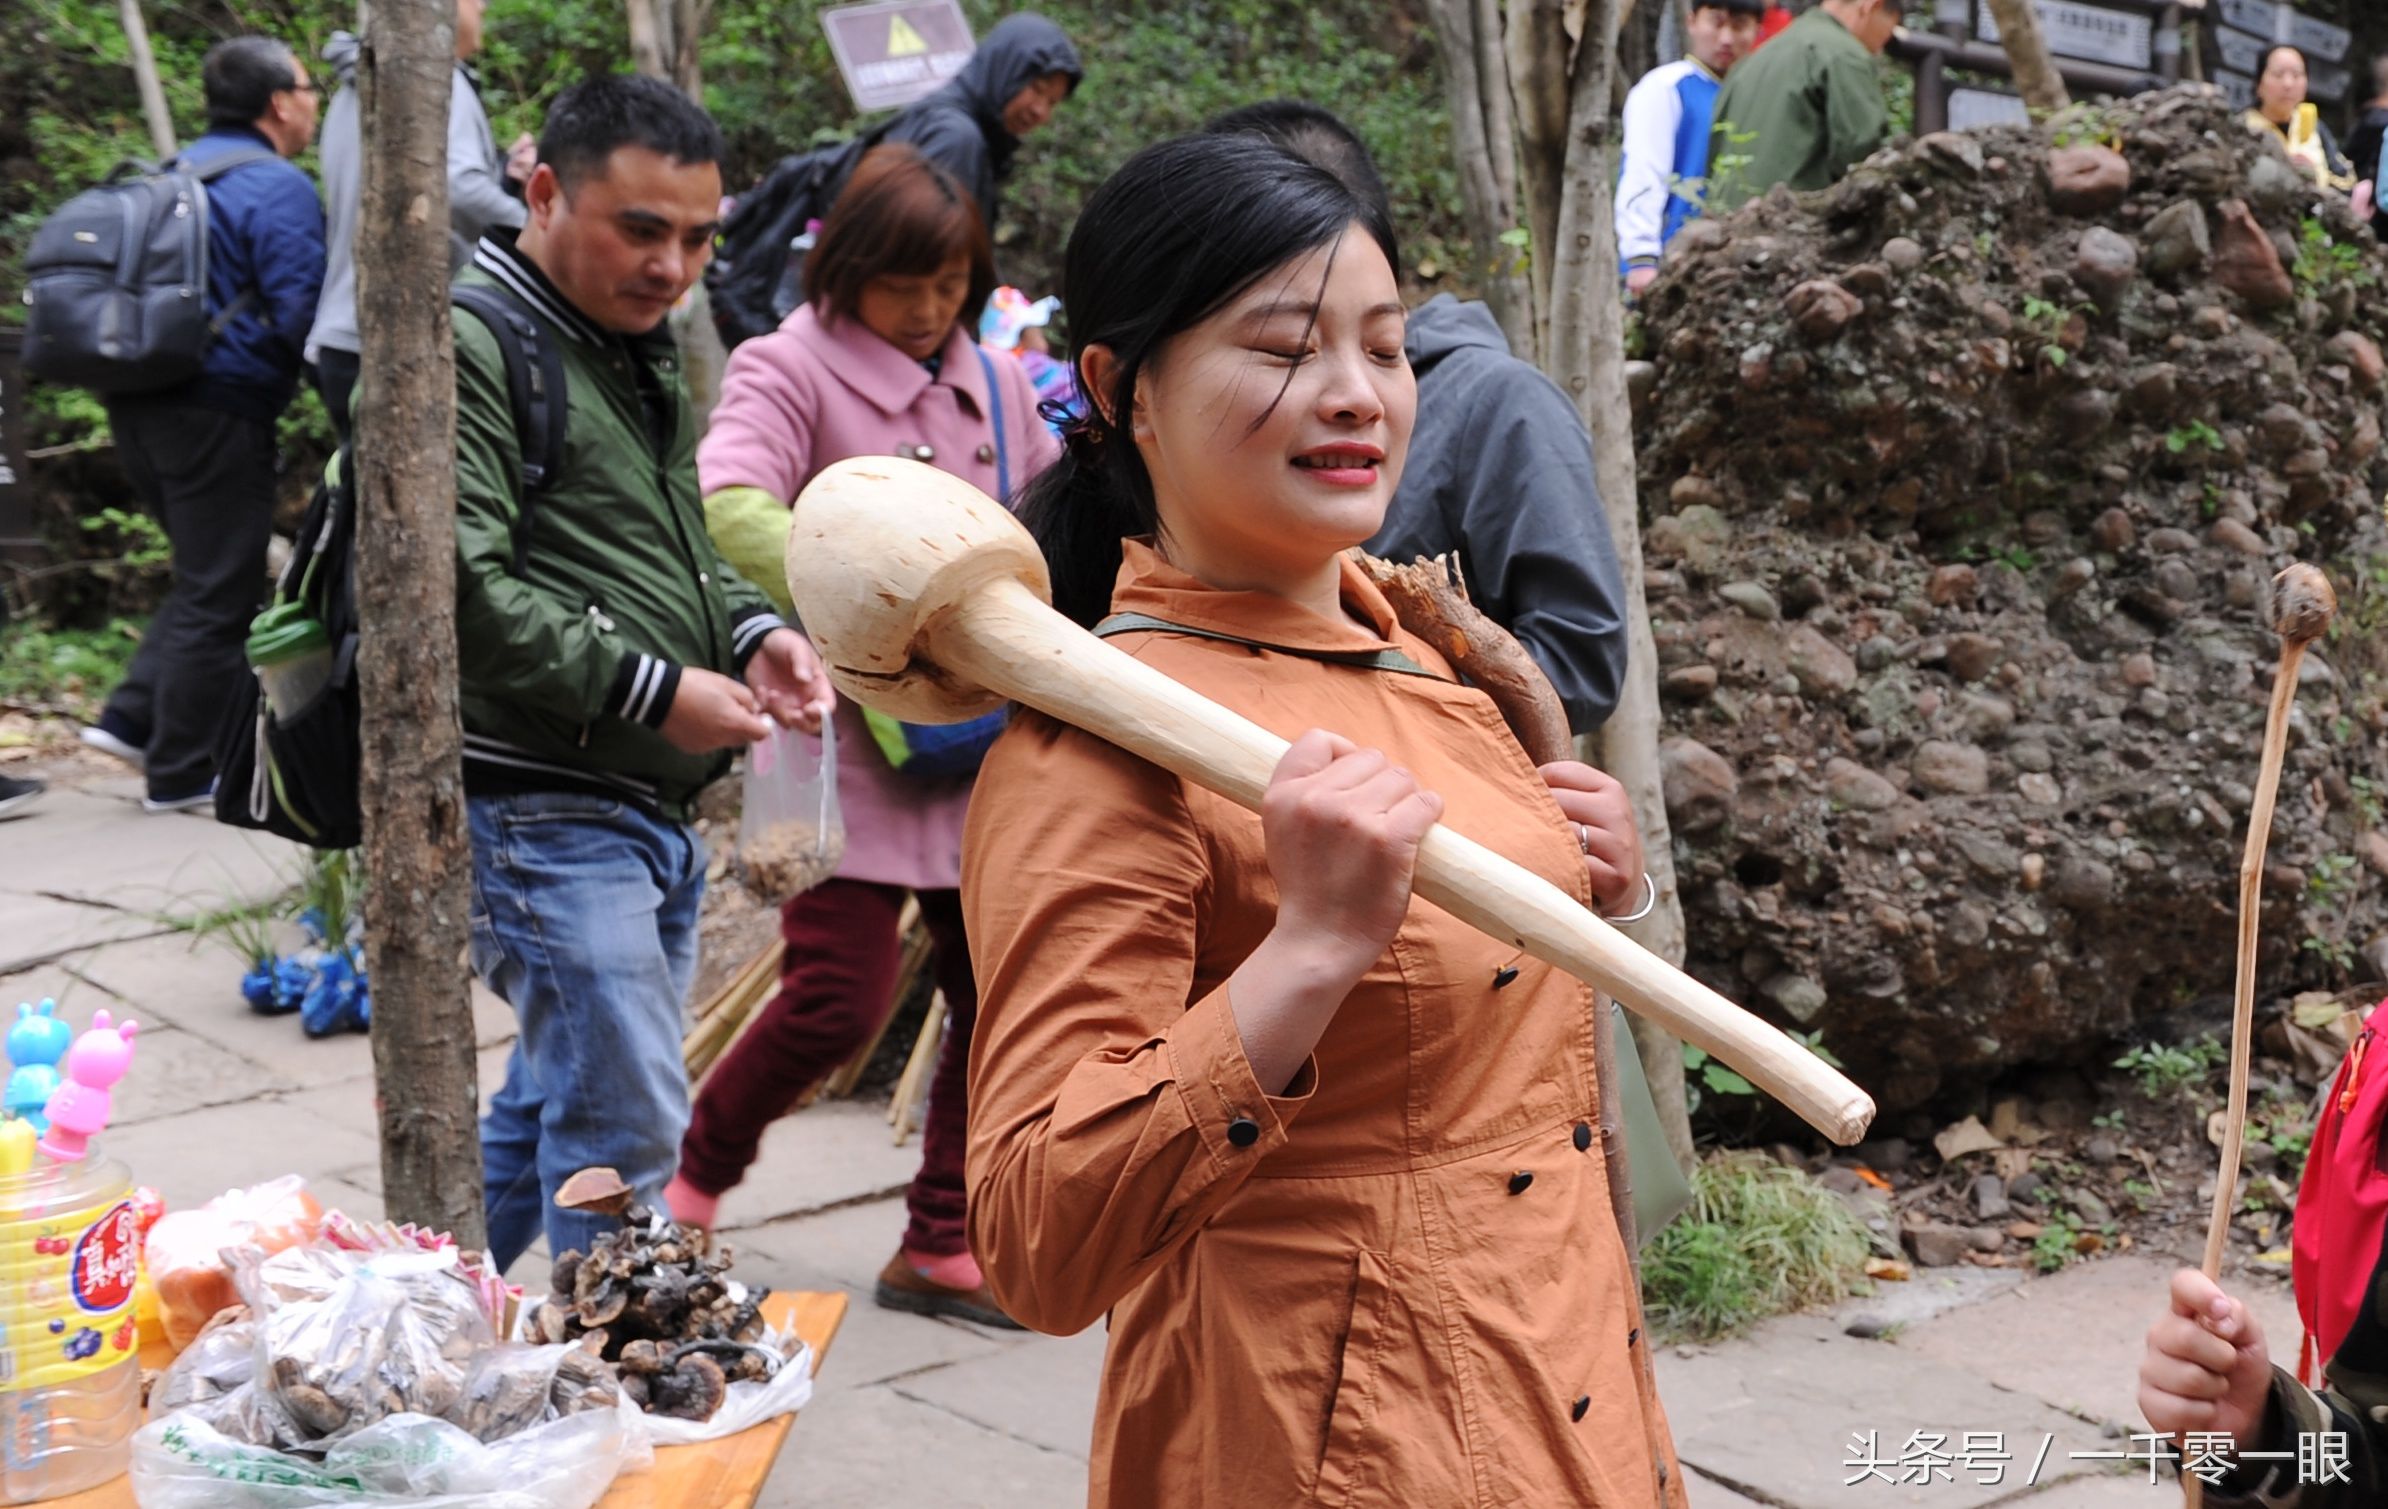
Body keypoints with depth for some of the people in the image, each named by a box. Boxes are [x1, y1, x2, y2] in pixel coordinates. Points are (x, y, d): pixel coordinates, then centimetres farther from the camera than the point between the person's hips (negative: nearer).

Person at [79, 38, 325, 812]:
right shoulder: (279, 189, -11)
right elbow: (301, 316, -18)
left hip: (139, 400, 8)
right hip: (217, 409, -8)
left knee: (206, 575, 21)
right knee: (217, 594, 1)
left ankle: (133, 718, 14)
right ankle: (182, 772, 7)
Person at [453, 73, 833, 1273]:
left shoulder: (642, 345, 19)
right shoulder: (471, 342, -13)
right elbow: (458, 587, -22)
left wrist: (750, 631, 5)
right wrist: (653, 691, -19)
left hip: (653, 811, 10)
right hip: (539, 806, -10)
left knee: (555, 1103, 19)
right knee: (624, 1129, -8)